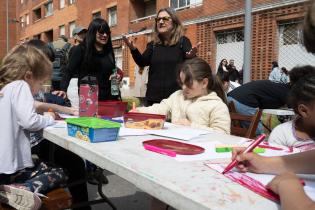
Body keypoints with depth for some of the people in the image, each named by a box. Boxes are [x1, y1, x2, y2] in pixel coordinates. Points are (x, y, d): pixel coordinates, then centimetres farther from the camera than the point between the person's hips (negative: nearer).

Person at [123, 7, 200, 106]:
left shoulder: (183, 41, 0)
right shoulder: (153, 44, 12)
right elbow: (142, 62, 2)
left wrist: (191, 57, -30)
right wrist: (133, 49, -17)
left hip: (176, 96, -3)